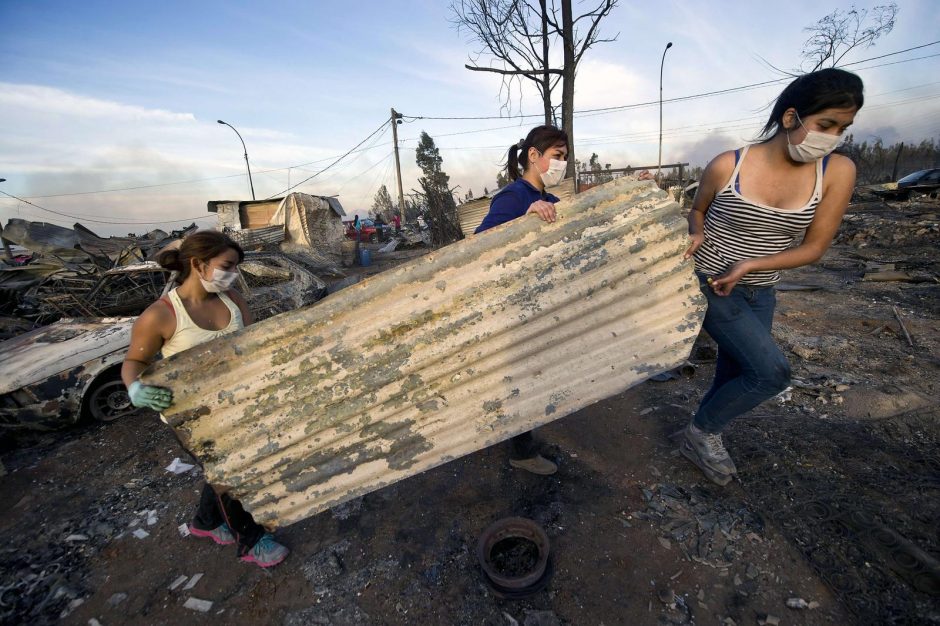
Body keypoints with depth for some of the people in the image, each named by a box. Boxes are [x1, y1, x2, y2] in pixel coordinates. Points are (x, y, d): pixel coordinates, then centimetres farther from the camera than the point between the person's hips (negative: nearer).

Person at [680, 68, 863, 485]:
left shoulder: (838, 172, -6)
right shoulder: (727, 166, -13)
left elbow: (814, 247, -4)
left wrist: (749, 264, -18)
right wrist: (695, 236, -16)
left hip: (759, 294, 4)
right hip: (707, 285, -4)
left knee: (733, 376, 12)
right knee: (772, 371, -14)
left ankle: (704, 438, 39)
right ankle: (699, 432, 9)